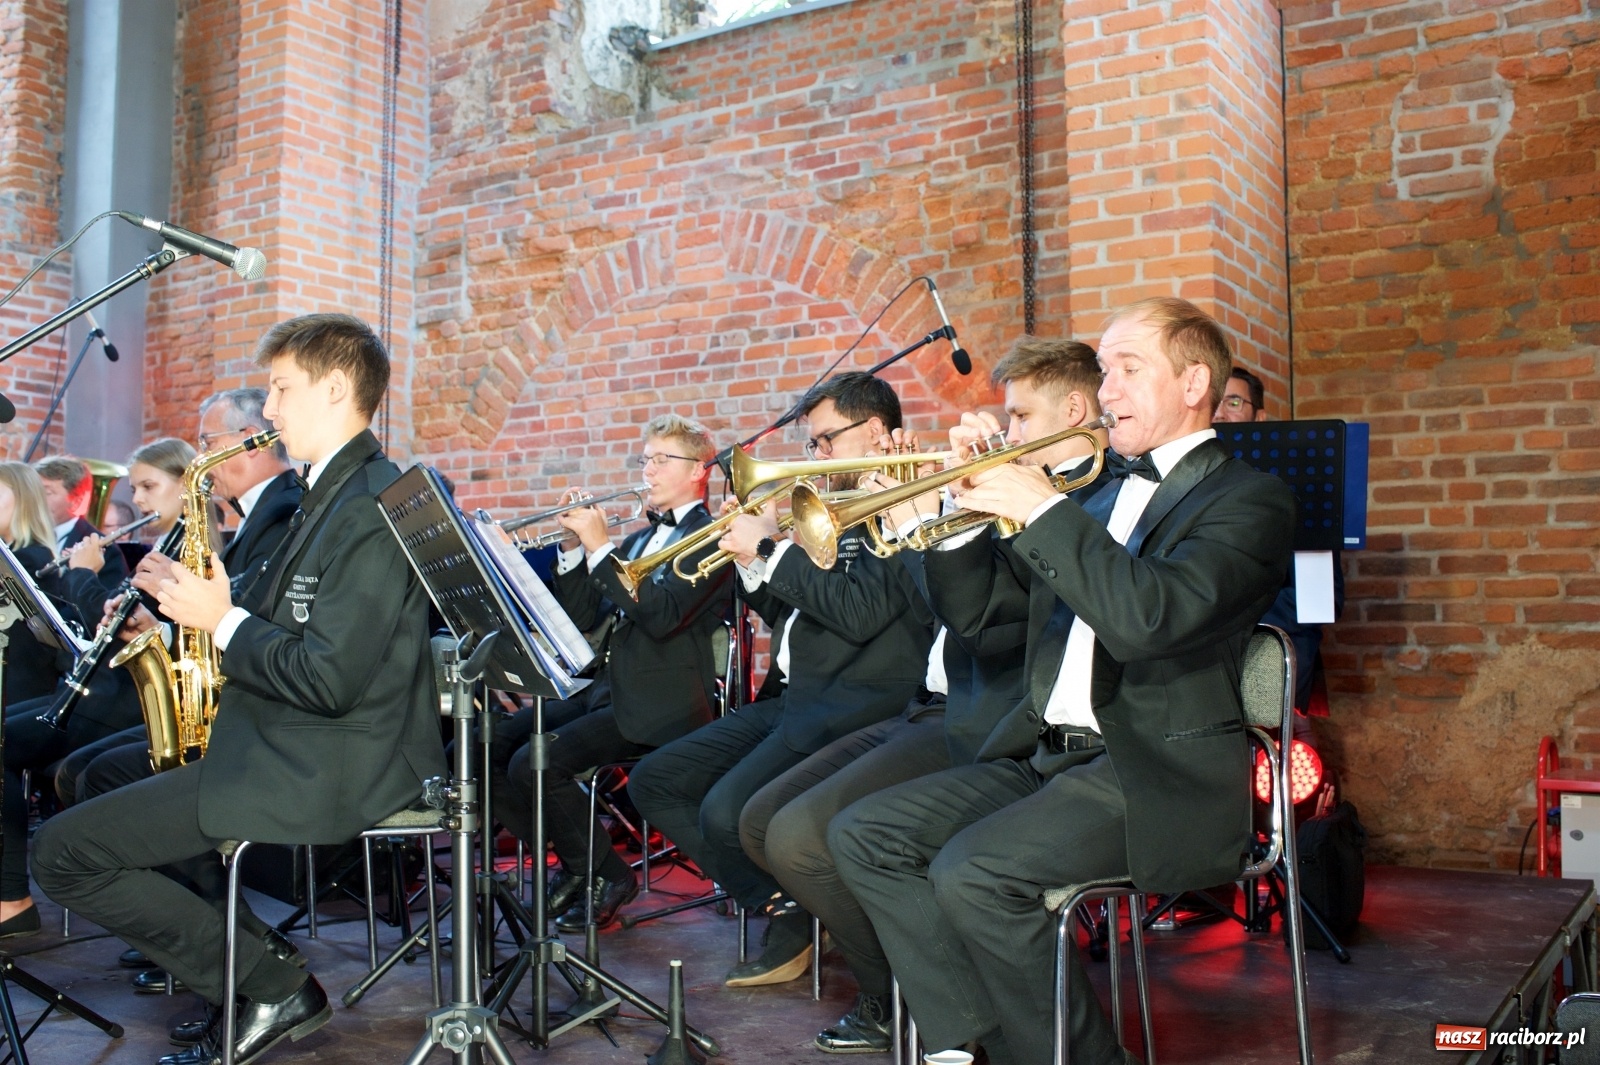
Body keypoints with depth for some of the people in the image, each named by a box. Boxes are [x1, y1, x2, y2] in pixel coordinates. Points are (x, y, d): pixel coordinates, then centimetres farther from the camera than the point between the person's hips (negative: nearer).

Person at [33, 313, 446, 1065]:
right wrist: (185, 620, 5)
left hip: (327, 769, -11)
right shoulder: (337, 493, 13)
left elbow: (329, 679, -26)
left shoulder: (373, 504, -20)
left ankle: (274, 990, -4)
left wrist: (223, 621, -13)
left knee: (62, 853, -9)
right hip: (300, 746, 11)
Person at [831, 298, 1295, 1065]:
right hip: (1046, 753, 8)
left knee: (971, 873, -28)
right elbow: (973, 608, 18)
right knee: (863, 836, -6)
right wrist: (959, 507, 1)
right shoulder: (1108, 496, 20)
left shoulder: (1248, 500, -3)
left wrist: (1042, 508, -20)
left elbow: (1151, 615, -25)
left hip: (1155, 776, -8)